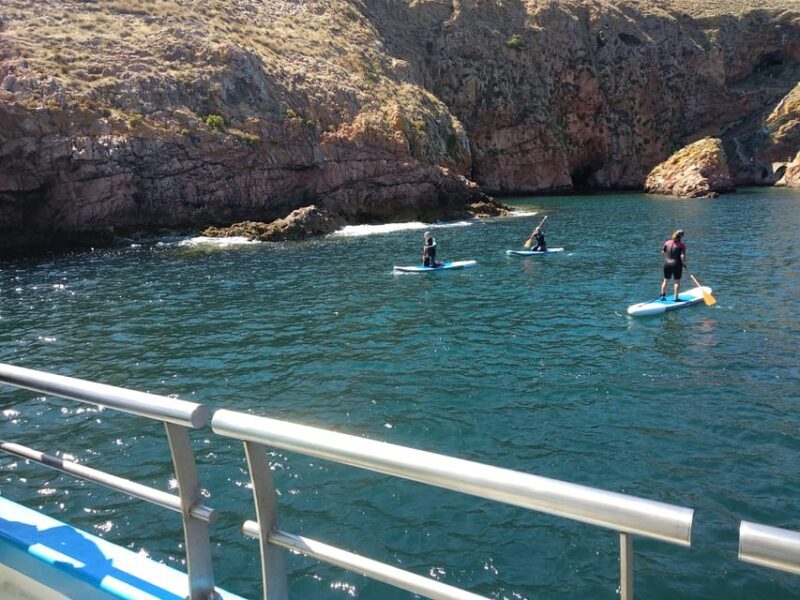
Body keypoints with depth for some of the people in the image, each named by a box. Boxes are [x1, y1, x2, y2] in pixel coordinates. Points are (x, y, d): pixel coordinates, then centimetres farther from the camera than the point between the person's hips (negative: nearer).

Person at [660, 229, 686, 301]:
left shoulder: (667, 242, 0)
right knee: (677, 281, 8)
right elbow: (683, 256, -18)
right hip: (676, 264, -4)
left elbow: (663, 252, 6)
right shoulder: (682, 245, -12)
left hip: (667, 263, 4)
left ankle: (663, 295, 19)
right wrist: (683, 263, -1)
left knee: (666, 280, 16)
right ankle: (676, 298, 10)